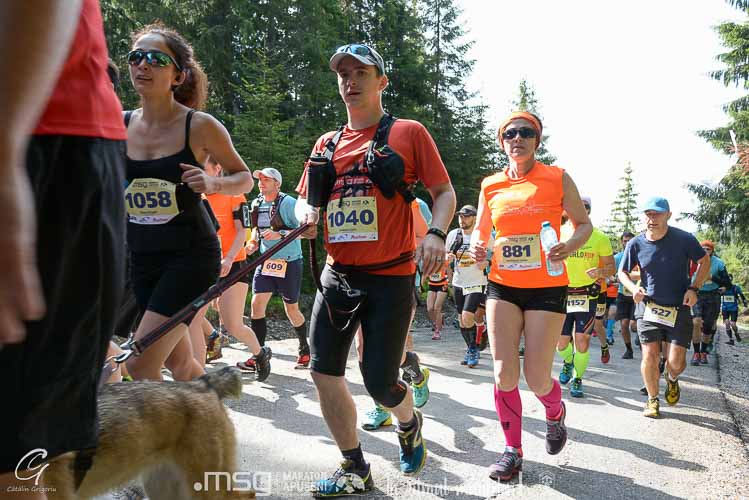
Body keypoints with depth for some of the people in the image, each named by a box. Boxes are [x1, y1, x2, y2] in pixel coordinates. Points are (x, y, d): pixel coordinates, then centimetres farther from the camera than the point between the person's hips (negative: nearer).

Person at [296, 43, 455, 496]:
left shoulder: (408, 133, 2)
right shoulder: (328, 144, 14)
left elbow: (445, 192, 0)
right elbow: (310, 202, 19)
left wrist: (436, 234, -19)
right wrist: (308, 218, -5)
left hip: (390, 277, -5)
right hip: (338, 275, 5)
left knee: (380, 383, -5)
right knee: (324, 371, 2)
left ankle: (410, 423, 33)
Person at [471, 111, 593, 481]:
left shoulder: (558, 178, 0)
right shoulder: (490, 186, 6)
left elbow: (584, 224, 6)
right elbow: (480, 232, 15)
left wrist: (569, 246, -16)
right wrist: (477, 247, -9)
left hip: (547, 287, -2)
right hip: (502, 286, 3)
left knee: (536, 377, -2)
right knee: (504, 372, -3)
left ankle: (555, 412, 35)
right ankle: (512, 449, 17)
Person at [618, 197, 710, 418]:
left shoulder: (684, 239, -9)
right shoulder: (636, 244, -5)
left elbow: (704, 262, 6)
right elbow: (622, 272, 8)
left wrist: (693, 288, -8)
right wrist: (633, 288, -13)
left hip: (679, 308, -1)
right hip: (648, 307, 1)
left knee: (676, 362, -4)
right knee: (650, 356, -6)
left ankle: (672, 380, 34)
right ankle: (652, 400, 17)